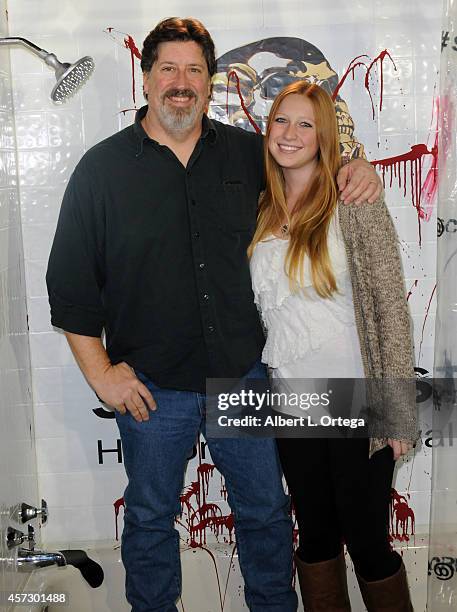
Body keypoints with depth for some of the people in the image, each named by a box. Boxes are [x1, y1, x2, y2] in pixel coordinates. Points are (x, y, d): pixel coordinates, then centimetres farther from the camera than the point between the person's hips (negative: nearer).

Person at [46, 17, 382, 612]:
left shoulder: (246, 151, 3)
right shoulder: (103, 167, -4)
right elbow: (70, 280, -3)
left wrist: (355, 168, -1)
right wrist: (101, 373, -7)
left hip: (244, 374, 2)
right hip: (151, 385, -1)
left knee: (266, 509, 17)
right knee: (150, 518, 18)